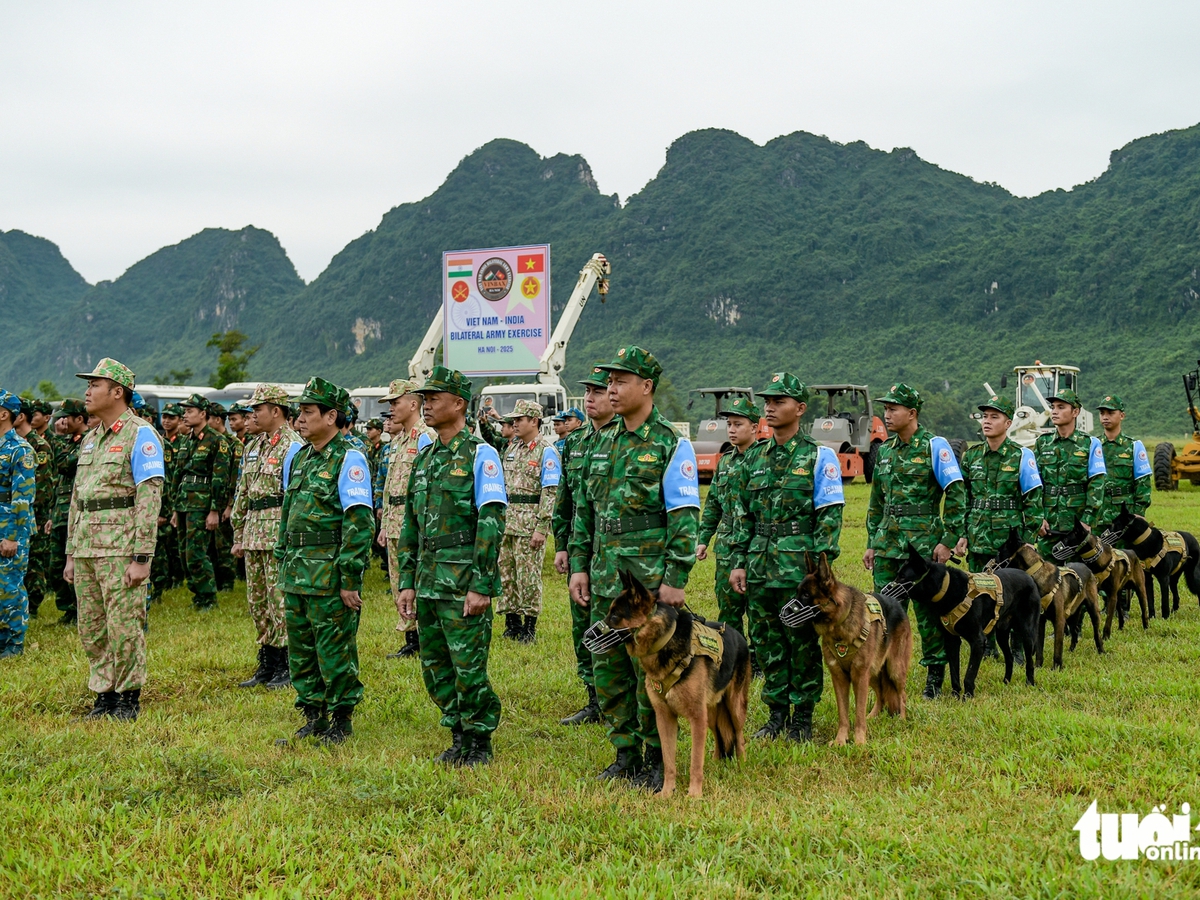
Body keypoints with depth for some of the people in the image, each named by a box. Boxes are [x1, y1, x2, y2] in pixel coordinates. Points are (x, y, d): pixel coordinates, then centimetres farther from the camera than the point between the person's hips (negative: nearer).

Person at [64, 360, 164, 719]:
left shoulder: (140, 434, -8)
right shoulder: (90, 439, 18)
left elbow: (150, 498, -14)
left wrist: (141, 557, -19)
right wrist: (71, 554, 17)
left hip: (121, 547, -8)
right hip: (86, 548, 8)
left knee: (124, 627, -4)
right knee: (91, 630, 10)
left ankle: (128, 699, 6)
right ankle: (104, 697, 19)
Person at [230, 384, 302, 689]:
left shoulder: (292, 446, -9)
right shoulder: (252, 446, 17)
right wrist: (238, 535, 19)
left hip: (280, 533, -9)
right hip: (253, 532, 9)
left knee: (281, 598, -6)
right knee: (256, 599, 11)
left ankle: (288, 667, 2)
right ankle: (267, 664, 20)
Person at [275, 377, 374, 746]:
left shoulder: (348, 459, -11)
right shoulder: (297, 456, 14)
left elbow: (359, 523, -16)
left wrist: (350, 579, -19)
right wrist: (282, 564, 17)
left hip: (329, 573, -8)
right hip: (297, 573, 8)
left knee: (335, 651, 0)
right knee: (300, 651, 13)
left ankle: (342, 719, 13)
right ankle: (313, 717, 24)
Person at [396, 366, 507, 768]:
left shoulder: (480, 454, -8)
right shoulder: (424, 458, 15)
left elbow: (491, 523, -15)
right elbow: (410, 526, 19)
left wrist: (482, 585, -19)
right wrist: (407, 581, 13)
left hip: (464, 582, -8)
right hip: (429, 581, 8)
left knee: (469, 667, -3)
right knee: (435, 667, 12)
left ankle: (480, 744, 11)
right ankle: (459, 738, 24)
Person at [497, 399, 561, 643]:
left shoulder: (546, 452, -9)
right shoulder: (512, 449, 15)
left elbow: (550, 493, -14)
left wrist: (541, 528, -19)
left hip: (530, 523, -8)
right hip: (507, 521, 8)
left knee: (528, 575, -3)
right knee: (505, 572, 10)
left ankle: (529, 627, 5)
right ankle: (511, 623, 19)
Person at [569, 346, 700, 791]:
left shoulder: (672, 446, -7)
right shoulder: (601, 443, 12)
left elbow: (685, 517, -10)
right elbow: (584, 510, 17)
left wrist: (675, 579, -15)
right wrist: (579, 566, 11)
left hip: (650, 580, -6)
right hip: (605, 578, 7)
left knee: (651, 670, -2)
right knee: (608, 669, 10)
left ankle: (656, 762, 11)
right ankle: (626, 754, 22)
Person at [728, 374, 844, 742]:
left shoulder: (819, 457, -3)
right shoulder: (754, 456, 12)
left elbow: (829, 517, -7)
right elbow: (741, 515, 14)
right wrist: (738, 562, 7)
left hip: (799, 566, -5)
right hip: (759, 566, 5)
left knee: (803, 642, 2)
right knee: (767, 642, 9)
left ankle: (802, 717, 12)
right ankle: (776, 713, 20)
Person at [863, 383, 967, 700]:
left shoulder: (935, 446, -6)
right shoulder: (885, 450, 13)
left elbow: (956, 495, -10)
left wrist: (948, 540, -14)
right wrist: (872, 543, 17)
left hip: (923, 541, -6)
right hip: (888, 540, 6)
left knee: (928, 609, 0)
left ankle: (935, 677, 11)